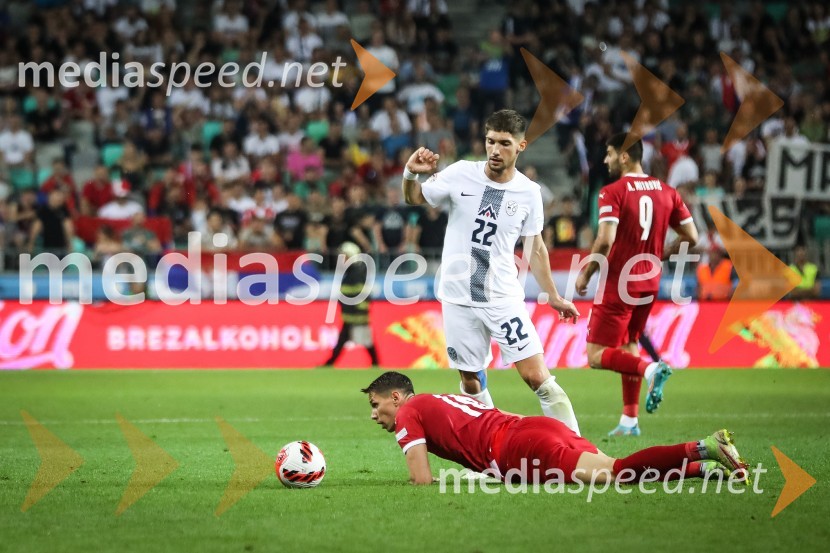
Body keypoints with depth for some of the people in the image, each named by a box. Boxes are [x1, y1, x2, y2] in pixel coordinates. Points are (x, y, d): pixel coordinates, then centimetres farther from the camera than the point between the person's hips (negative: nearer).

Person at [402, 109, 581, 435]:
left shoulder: (529, 192, -2)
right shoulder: (460, 175, -6)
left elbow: (535, 248, 11)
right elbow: (414, 199, 8)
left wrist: (553, 296, 13)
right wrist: (411, 174, -14)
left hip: (504, 298, -1)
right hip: (459, 298, 1)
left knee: (537, 377, -9)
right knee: (471, 383, 5)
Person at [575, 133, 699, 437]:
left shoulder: (613, 192, -13)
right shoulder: (666, 192, 6)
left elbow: (605, 241, -23)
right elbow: (691, 237, 6)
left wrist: (585, 274, -9)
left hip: (618, 284, -7)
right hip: (649, 283, 7)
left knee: (597, 356, -4)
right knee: (628, 345, 21)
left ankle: (650, 369, -26)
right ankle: (630, 420, 19)